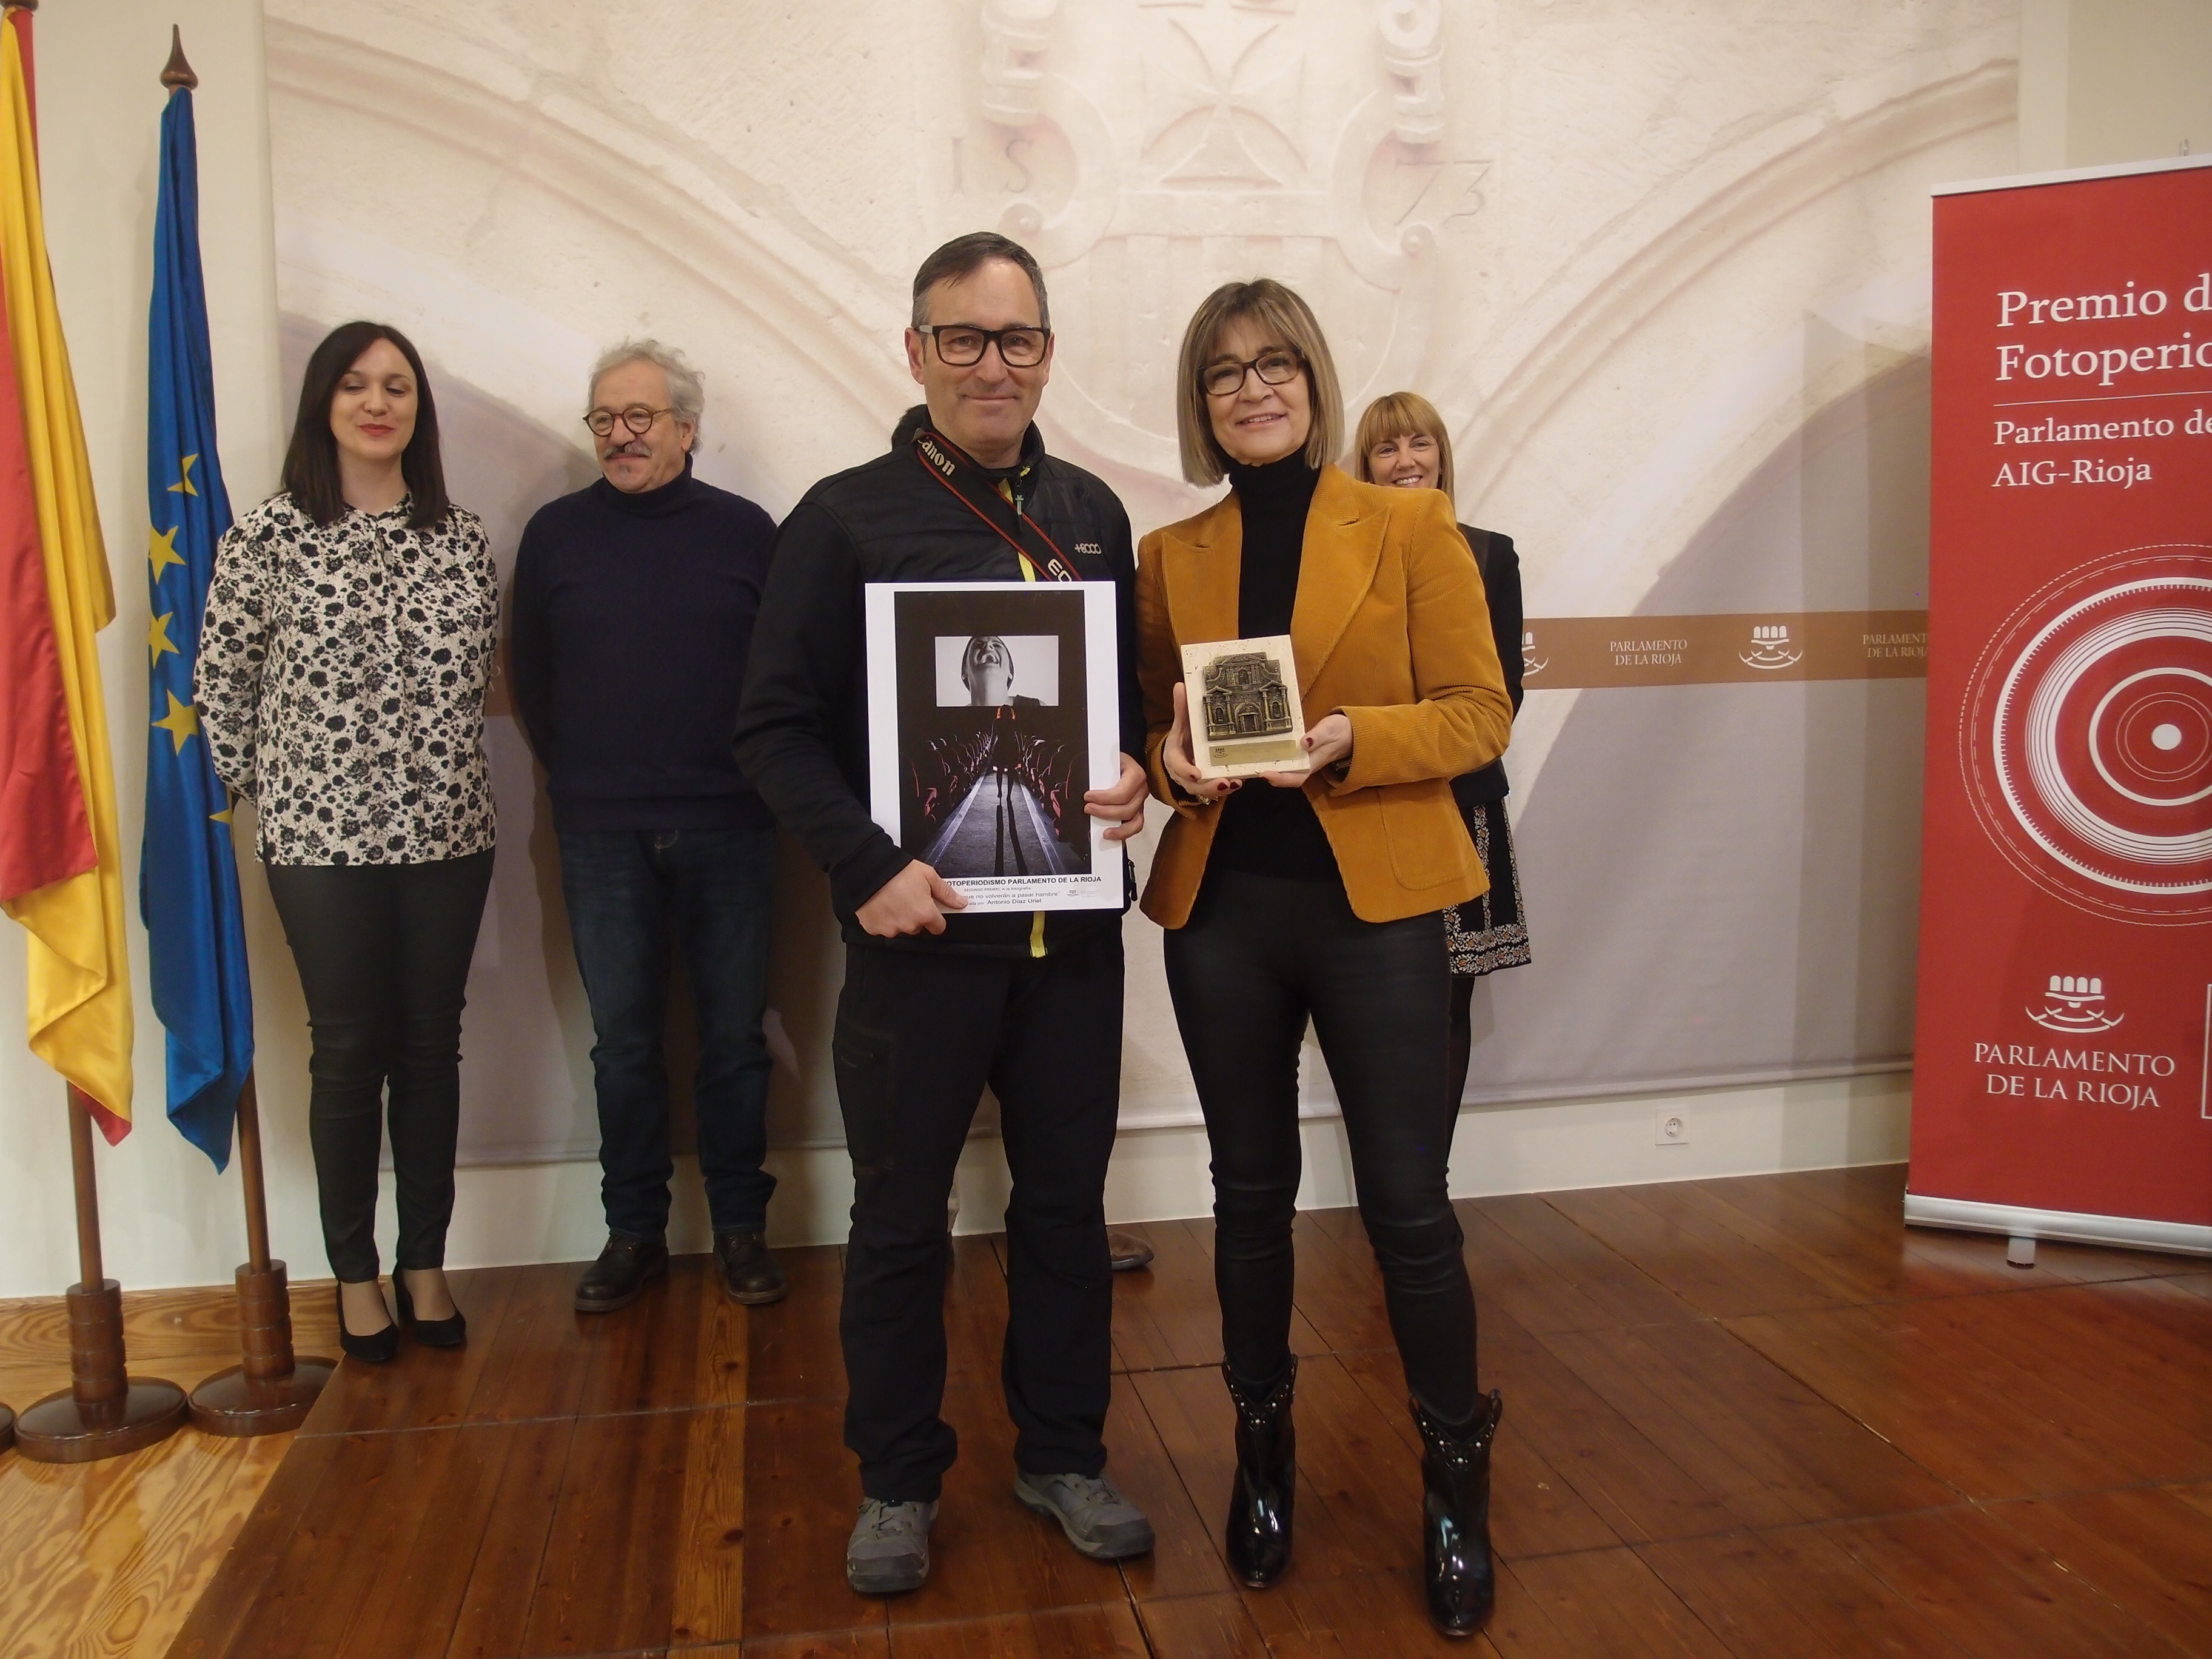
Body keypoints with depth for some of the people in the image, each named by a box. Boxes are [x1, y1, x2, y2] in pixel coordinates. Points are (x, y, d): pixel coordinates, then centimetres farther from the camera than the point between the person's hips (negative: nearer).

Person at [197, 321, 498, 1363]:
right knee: (349, 1053, 6)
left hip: (447, 833, 2)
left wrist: (444, 768, 7)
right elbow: (219, 683, 2)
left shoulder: (462, 538, 4)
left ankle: (425, 1266, 23)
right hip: (322, 839, -2)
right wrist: (268, 791, 3)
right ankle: (355, 1276, 22)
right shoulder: (268, 538, -3)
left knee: (430, 1048, 9)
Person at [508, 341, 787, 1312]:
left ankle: (740, 1226, 19)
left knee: (734, 1034, 6)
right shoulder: (556, 533, 6)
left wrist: (759, 778, 0)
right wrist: (581, 777, 8)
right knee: (622, 1038, 8)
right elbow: (530, 679, 11)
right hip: (602, 838, 1)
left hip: (728, 830, -1)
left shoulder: (746, 531, 2)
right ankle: (633, 1232, 21)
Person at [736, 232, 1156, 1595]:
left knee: (1067, 1201, 14)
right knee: (902, 1216, 9)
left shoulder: (1092, 514, 9)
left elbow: (1134, 690, 16)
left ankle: (1064, 1454, 33)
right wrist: (868, 866, -17)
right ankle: (900, 1479, 29)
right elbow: (776, 726, -6)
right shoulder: (848, 517, -3)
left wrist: (1137, 775, -6)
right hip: (919, 929, -3)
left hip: (1073, 927, 4)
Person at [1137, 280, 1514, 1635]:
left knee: (1409, 1205, 1)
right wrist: (1174, 762, -10)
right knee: (1251, 1195, 14)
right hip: (1221, 911, 3)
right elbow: (1152, 729, 12)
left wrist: (1349, 740, -21)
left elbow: (1479, 713, -4)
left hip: (1375, 909, -2)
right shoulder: (1171, 556, 8)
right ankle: (1263, 1451, 35)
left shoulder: (1412, 527, 0)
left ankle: (1458, 1483, 24)